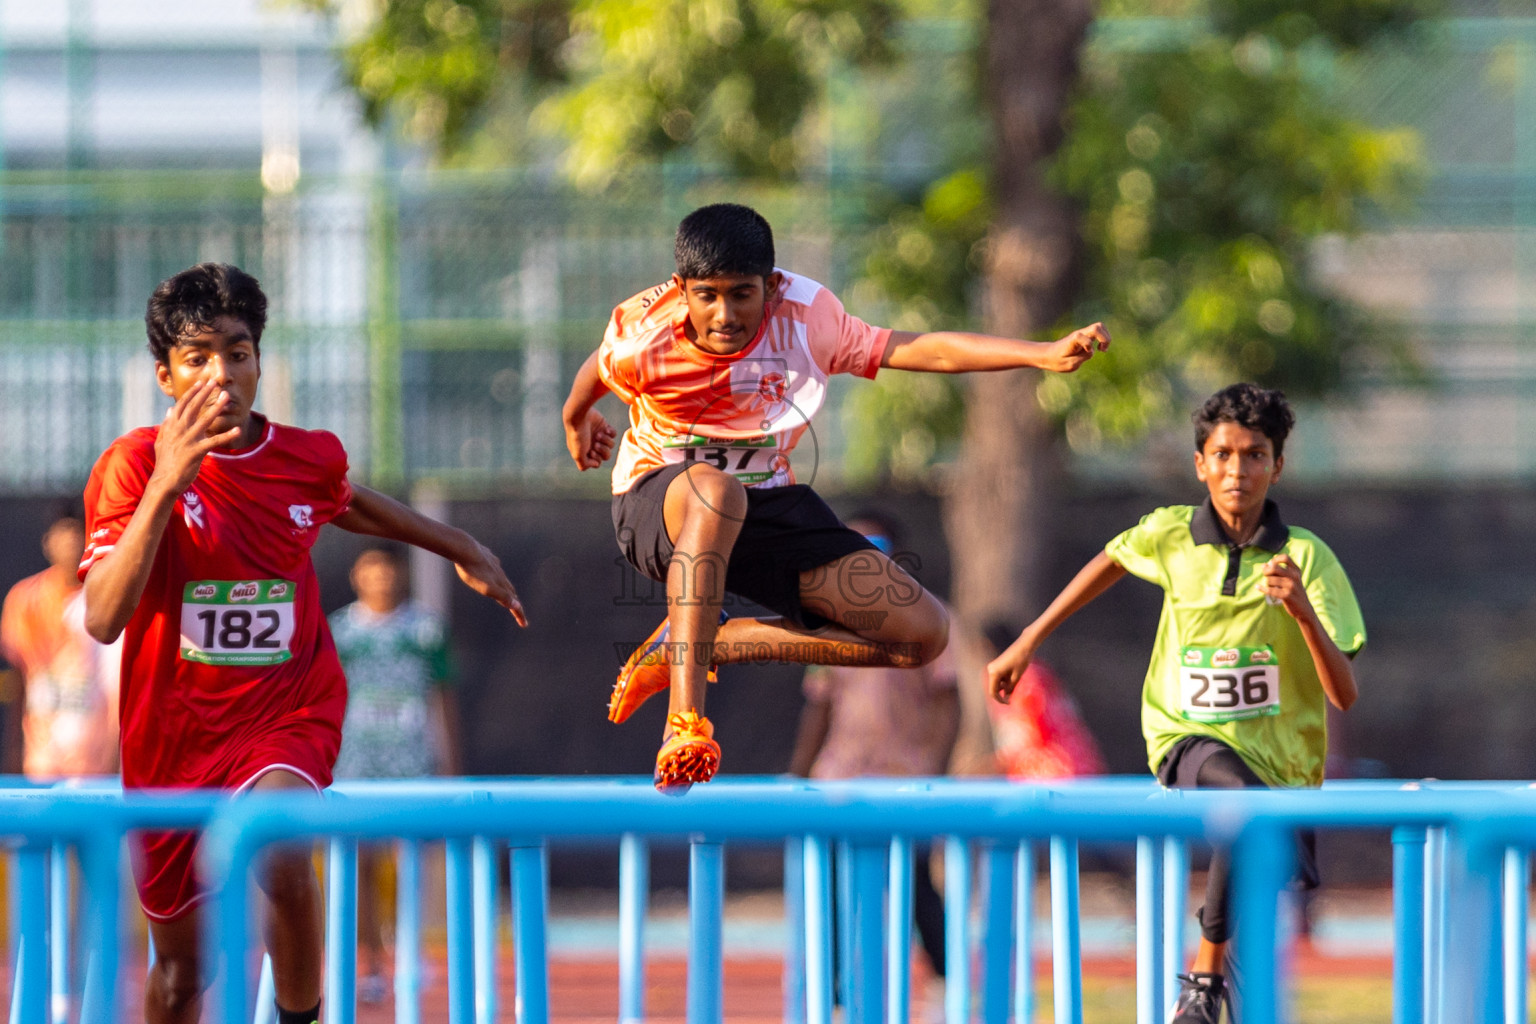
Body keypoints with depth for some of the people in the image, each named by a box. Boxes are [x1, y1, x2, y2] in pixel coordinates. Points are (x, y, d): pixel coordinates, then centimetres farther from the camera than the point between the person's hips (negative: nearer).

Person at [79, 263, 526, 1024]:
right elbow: (102, 619, -28)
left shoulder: (307, 457, -4)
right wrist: (165, 485, -36)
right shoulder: (134, 465, -15)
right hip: (173, 732, 0)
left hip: (289, 715, 0)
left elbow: (344, 501, 22)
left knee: (277, 848, -34)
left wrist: (463, 550, 34)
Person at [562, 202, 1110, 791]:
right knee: (715, 491, -45)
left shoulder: (805, 317, -16)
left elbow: (924, 350, -16)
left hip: (766, 506, 4)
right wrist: (576, 422, 29)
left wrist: (1046, 355, -27)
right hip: (658, 498, -4)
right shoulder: (643, 333, -18)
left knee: (923, 633, -9)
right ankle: (684, 720, -47)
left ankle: (701, 644, -2)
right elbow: (596, 374, 6)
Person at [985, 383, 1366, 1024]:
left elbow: (1344, 695, -14)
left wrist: (1303, 613, -30)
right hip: (1190, 738, -2)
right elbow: (1110, 562, 21)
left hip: (1281, 758, 2)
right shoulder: (1170, 536, -4)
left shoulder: (1305, 557, -10)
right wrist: (1027, 642, 22)